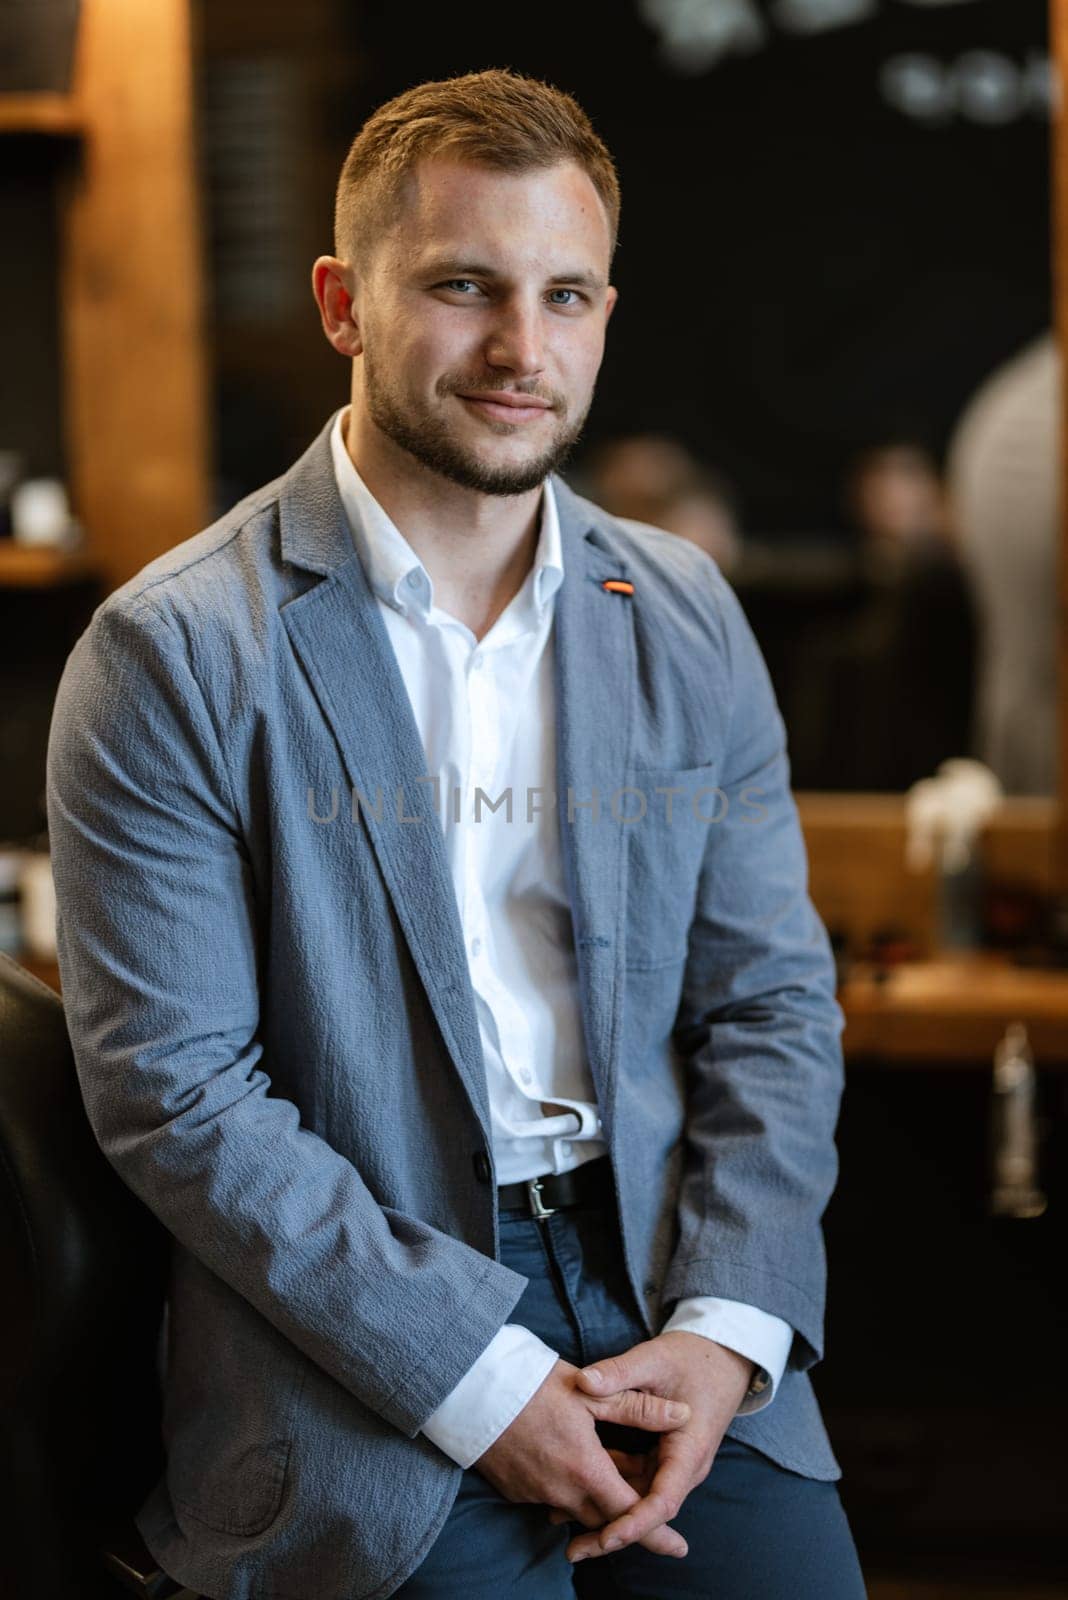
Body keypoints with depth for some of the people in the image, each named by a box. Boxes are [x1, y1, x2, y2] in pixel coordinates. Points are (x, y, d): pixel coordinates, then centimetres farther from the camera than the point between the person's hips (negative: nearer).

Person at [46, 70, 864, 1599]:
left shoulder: (687, 618, 8)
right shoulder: (173, 654, -7)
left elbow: (774, 1002, 8)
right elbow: (175, 1091, -10)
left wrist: (725, 1332, -7)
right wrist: (479, 1380, -15)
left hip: (671, 1300, 4)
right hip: (354, 1343, -4)